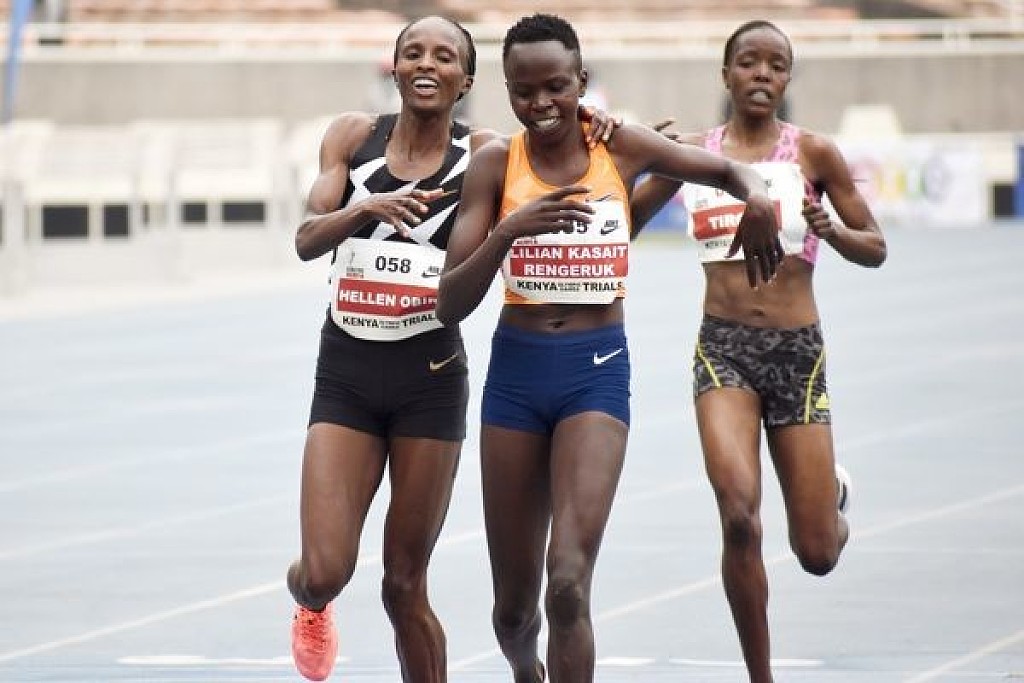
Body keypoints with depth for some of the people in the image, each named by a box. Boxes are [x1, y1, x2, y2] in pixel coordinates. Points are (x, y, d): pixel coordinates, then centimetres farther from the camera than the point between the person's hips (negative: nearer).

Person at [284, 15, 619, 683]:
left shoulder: (482, 154, -1)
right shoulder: (355, 135, 2)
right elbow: (307, 239, -6)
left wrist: (591, 128, -23)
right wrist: (366, 207, -25)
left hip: (430, 377, -1)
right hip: (346, 373, 1)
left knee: (404, 585, 2)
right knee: (324, 574, -7)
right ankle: (309, 602, 30)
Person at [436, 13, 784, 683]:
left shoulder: (620, 147, -2)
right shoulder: (496, 163, -3)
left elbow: (727, 169, 13)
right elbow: (450, 304, -6)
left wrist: (757, 195, -11)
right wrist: (508, 230, -23)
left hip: (598, 370, -1)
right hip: (516, 369, 1)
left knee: (569, 582, -20)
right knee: (514, 601, 12)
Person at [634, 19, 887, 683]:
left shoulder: (813, 152, 0)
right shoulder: (694, 151, 5)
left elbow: (876, 248, 6)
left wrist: (831, 230, -16)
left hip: (798, 352, 0)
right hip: (724, 348, 0)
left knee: (817, 555, 2)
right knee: (739, 511, -24)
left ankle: (835, 495, 41)